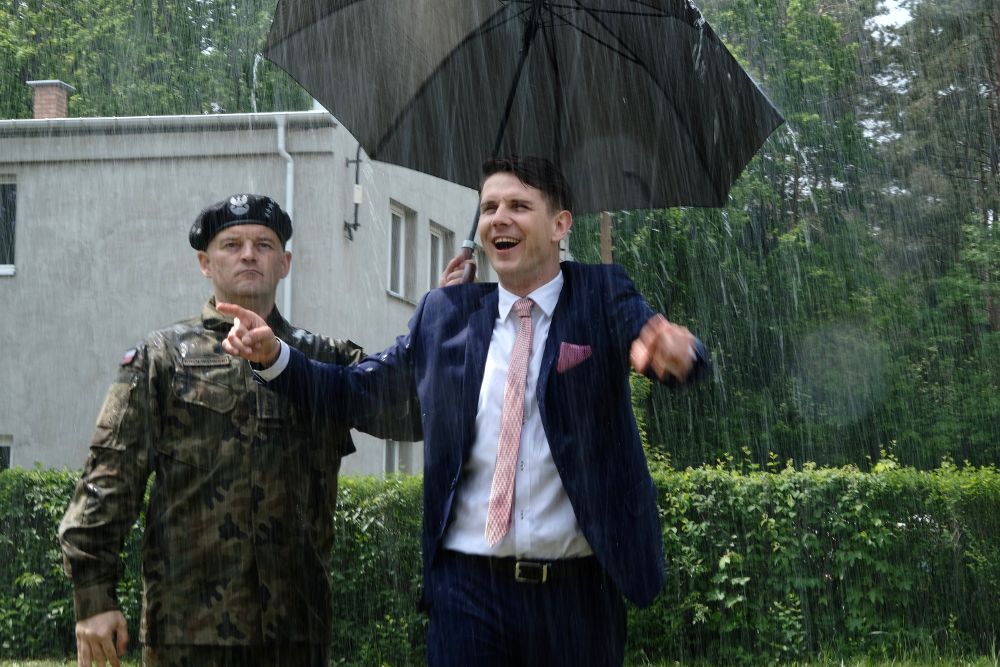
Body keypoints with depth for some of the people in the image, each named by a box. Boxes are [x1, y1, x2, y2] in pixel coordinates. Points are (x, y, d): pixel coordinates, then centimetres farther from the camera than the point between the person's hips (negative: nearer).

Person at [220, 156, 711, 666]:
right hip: (468, 586, 1)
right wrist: (273, 355, -2)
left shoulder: (602, 295, 2)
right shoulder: (445, 313, 7)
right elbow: (357, 393, 13)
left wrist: (675, 351, -39)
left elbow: (672, 349, -15)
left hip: (578, 590, -1)